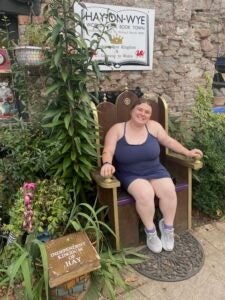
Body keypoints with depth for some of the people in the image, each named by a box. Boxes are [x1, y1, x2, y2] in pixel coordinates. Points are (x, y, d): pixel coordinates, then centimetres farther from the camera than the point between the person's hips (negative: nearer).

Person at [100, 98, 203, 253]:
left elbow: (169, 141, 11)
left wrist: (187, 152, 6)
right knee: (145, 194, -31)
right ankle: (150, 230, -3)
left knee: (169, 191, -22)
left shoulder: (153, 126, 1)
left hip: (155, 171, 3)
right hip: (130, 175, -3)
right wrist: (107, 163, -33)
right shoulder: (117, 129, -6)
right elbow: (108, 151, -12)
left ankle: (167, 226, 7)